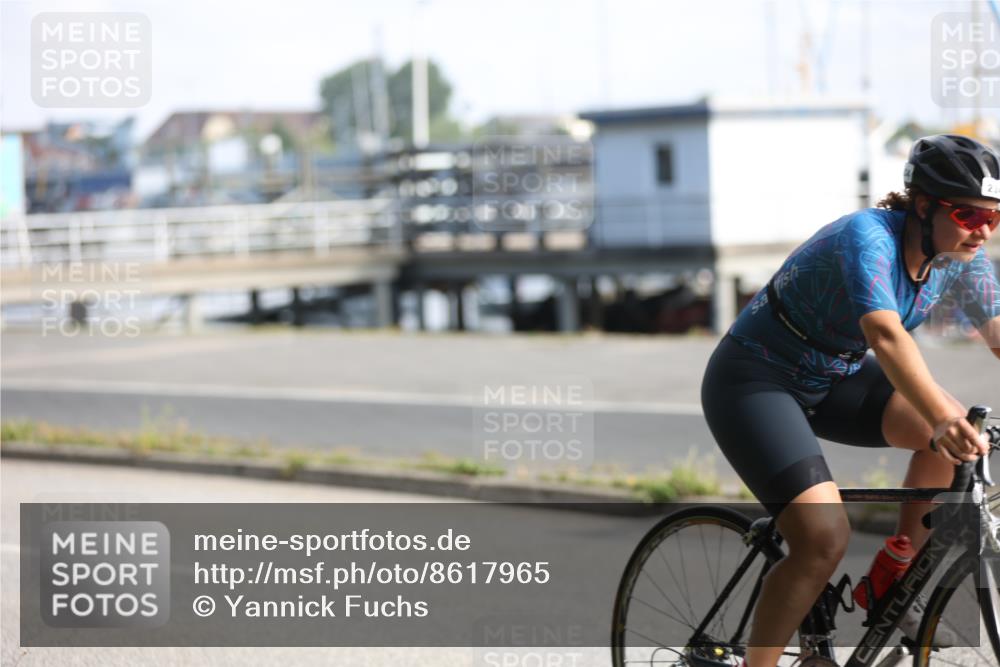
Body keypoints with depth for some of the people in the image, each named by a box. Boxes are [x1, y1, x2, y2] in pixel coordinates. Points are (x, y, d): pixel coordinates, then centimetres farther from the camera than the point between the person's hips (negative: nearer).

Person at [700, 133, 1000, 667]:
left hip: (833, 378, 7)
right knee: (824, 539, -24)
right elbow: (886, 334, -45)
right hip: (753, 379, -7)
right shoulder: (868, 237, -30)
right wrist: (942, 419, -59)